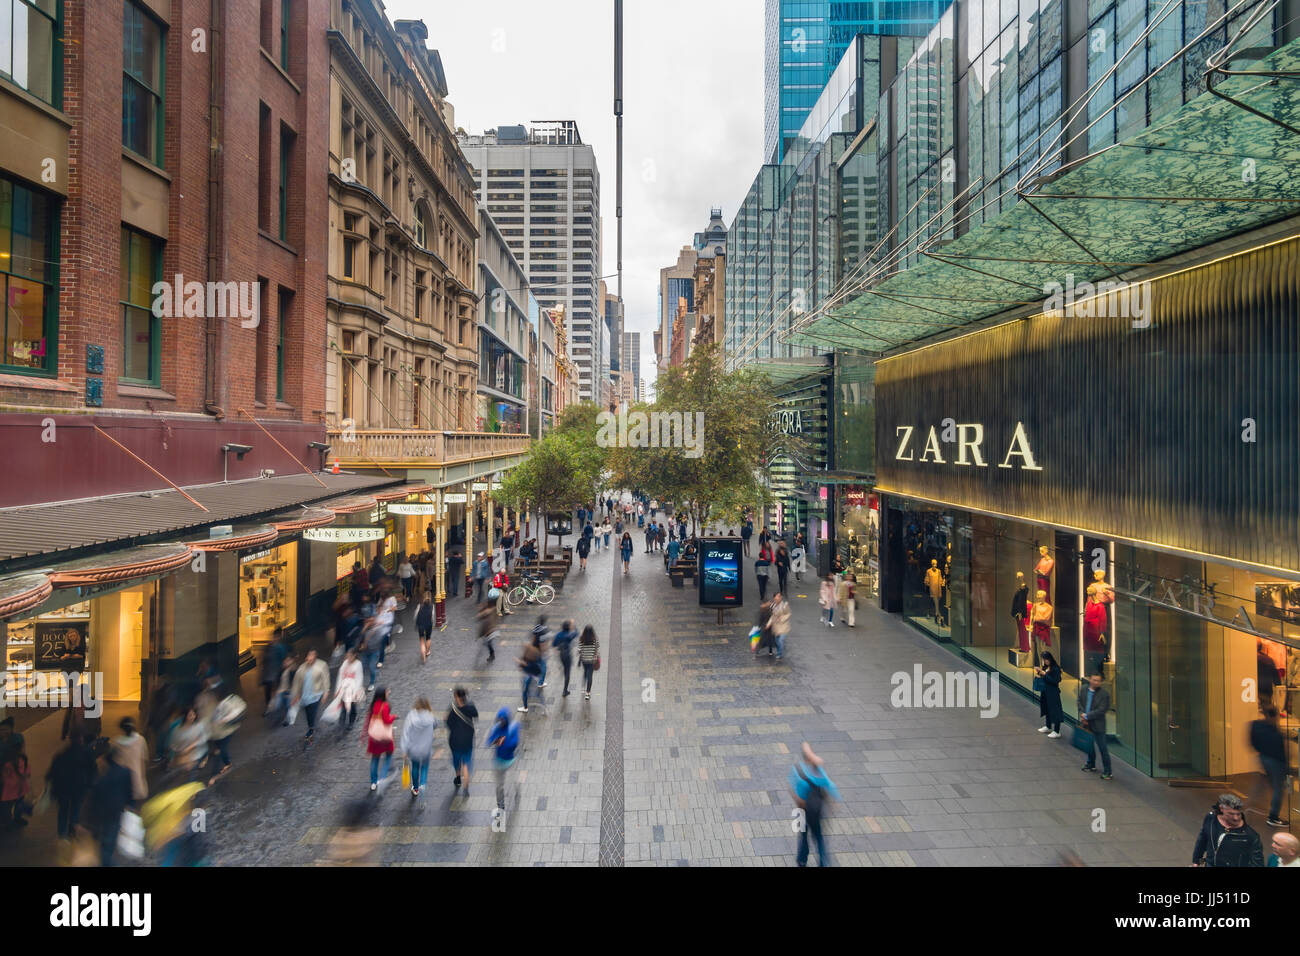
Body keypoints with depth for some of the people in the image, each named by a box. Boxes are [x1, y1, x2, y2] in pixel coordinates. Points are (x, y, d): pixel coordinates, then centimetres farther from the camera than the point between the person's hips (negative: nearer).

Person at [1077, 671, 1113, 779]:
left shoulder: (1104, 693, -18)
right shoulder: (1083, 688, -2)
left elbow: (1101, 710, -19)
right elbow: (1080, 702, 7)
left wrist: (1087, 716, -17)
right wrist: (1082, 714, -8)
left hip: (1098, 725, -6)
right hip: (1086, 723, 6)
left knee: (1102, 749, 0)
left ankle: (1107, 772, 11)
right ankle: (1091, 764, 40)